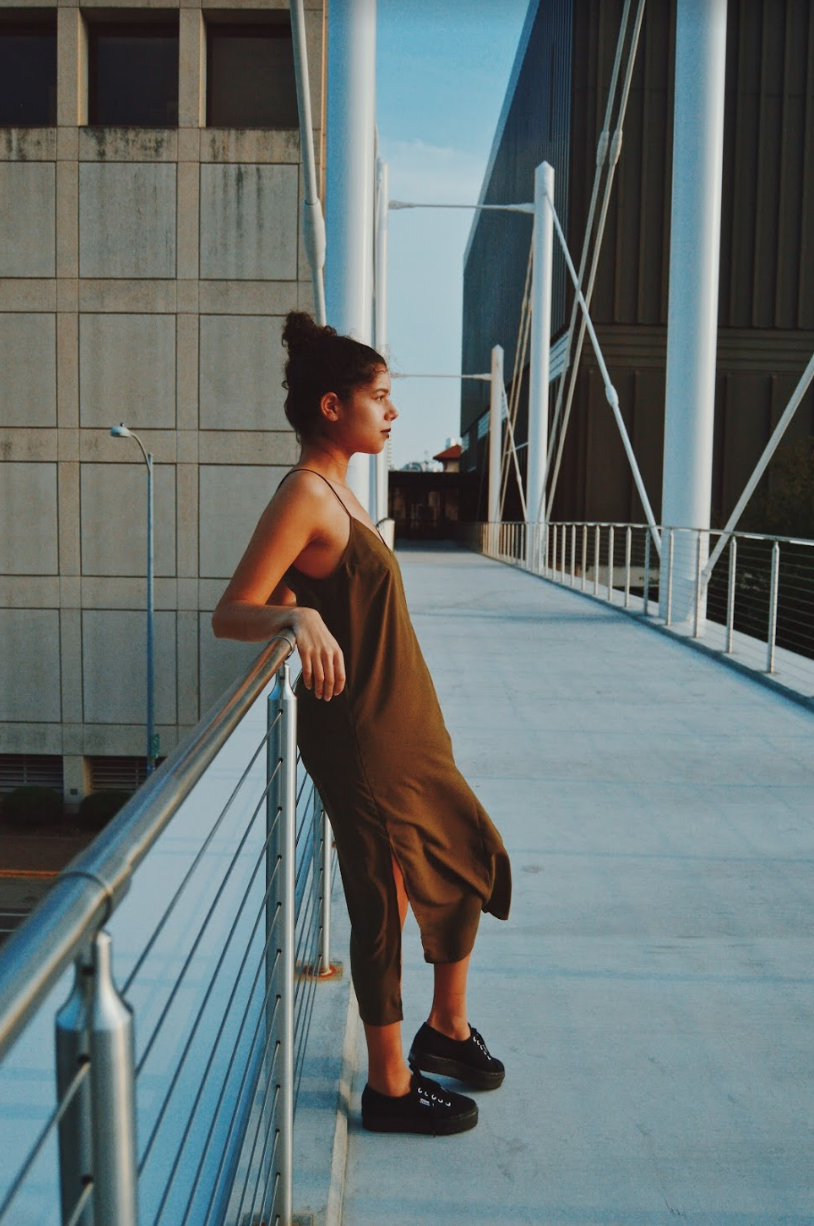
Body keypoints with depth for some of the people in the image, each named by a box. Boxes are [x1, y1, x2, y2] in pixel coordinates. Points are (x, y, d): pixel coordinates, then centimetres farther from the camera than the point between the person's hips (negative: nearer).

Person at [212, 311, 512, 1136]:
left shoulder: (337, 489, 11)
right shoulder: (304, 495, -17)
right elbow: (230, 614, -23)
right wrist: (298, 617, -39)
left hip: (403, 725, 10)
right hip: (359, 733, -10)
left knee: (471, 857, 20)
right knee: (385, 899, 3)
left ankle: (447, 1028, 38)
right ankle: (390, 1085, 23)